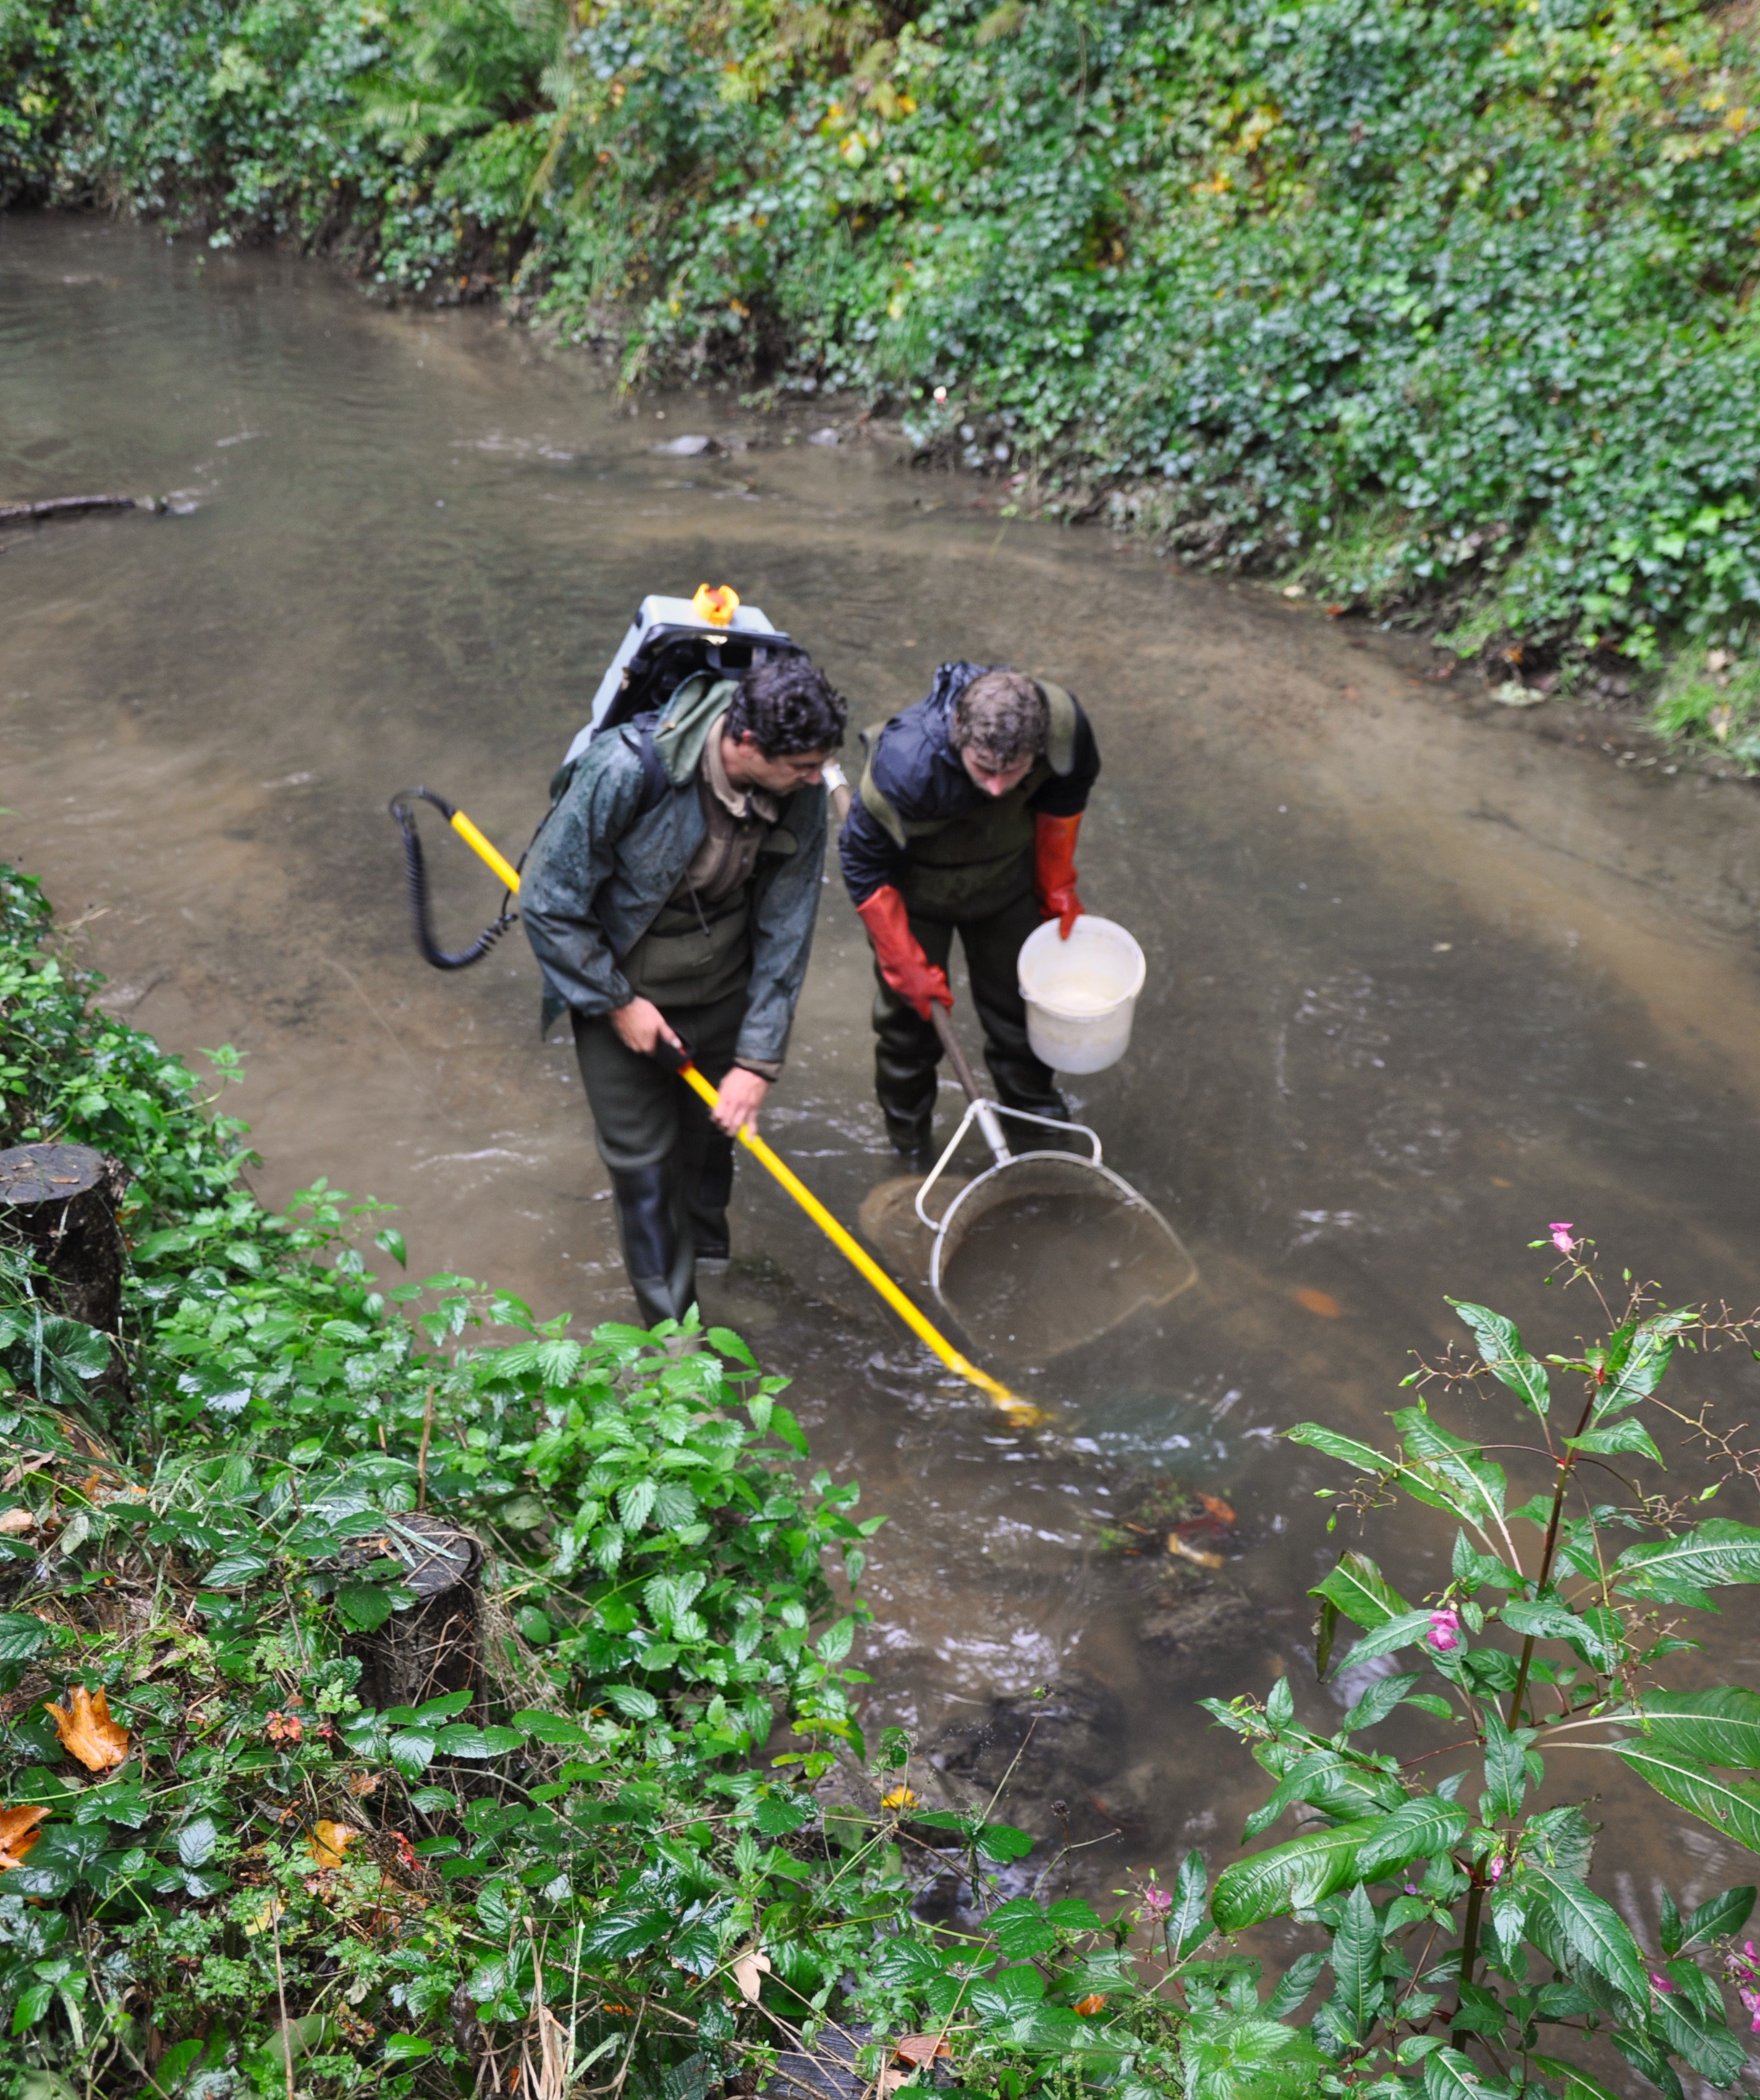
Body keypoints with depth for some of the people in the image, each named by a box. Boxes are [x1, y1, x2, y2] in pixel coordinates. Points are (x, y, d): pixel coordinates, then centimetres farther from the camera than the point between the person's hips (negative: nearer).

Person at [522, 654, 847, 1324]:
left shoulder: (800, 794, -18)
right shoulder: (629, 767, -33)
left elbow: (785, 931, -9)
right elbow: (549, 900, -22)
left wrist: (759, 1058, -10)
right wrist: (617, 1002, -16)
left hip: (720, 989, 4)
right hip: (620, 988, -4)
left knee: (713, 1135, 17)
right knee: (641, 1156, 3)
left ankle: (704, 1259, 47)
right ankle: (672, 1329, 20)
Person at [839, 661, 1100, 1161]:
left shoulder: (1064, 723, -31)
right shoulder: (907, 764, -43)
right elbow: (865, 866, -25)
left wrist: (1057, 887, 7)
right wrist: (907, 966, -20)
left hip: (1006, 875, 3)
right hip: (915, 887, -3)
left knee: (1018, 996, 21)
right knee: (910, 1006, 13)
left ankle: (1033, 1107, 50)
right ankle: (909, 1138, 40)